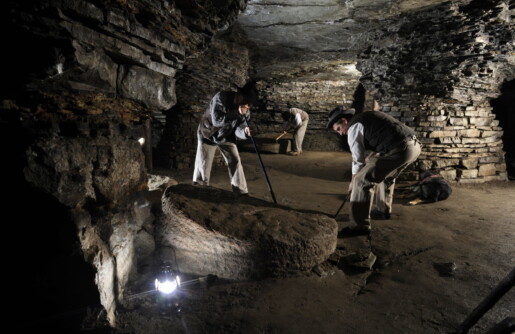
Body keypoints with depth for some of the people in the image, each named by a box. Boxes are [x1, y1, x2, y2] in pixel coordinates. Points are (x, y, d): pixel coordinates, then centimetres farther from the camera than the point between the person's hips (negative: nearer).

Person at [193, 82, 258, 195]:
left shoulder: (246, 110, -15)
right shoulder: (221, 98, -31)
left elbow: (238, 129, -16)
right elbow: (217, 120, -41)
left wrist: (244, 131, -39)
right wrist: (237, 113, -42)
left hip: (226, 137, 4)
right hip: (208, 134, -4)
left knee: (235, 161, -3)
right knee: (203, 164, -2)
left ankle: (241, 192, 6)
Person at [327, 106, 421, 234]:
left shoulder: (354, 127, -1)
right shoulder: (366, 117, 26)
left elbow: (358, 159, 1)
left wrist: (353, 182, 13)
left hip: (400, 149, -10)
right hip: (414, 145, 10)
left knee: (362, 180, -7)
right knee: (387, 175, 33)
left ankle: (360, 225, -4)